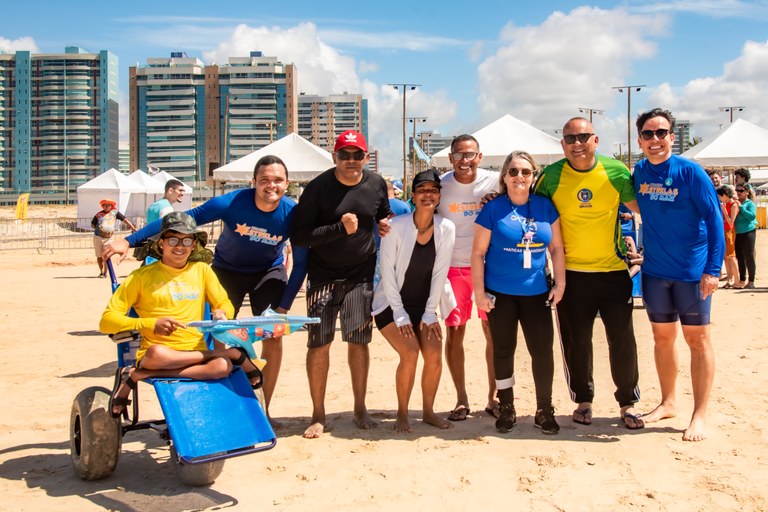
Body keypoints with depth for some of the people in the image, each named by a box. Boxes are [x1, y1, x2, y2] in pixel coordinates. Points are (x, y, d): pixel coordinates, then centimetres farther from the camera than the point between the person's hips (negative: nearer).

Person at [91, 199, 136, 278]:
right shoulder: (99, 214, 2)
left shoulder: (115, 212, 1)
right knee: (99, 256, 8)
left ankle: (105, 272, 8)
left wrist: (134, 229, -7)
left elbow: (125, 220, -2)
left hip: (108, 238, -1)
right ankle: (101, 272, 24)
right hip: (98, 237, 1)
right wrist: (99, 228, -1)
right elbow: (92, 225, 12)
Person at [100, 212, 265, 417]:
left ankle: (138, 375, -20)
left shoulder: (202, 270, 15)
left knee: (222, 367, -32)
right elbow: (107, 321, 0)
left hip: (195, 351, 4)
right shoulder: (142, 276, 6)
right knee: (156, 354, -40)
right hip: (156, 353, -3)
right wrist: (151, 324, -16)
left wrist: (221, 313, -8)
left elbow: (226, 305, 17)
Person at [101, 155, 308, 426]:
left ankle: (263, 409, 9)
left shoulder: (293, 213, -24)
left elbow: (301, 263, -13)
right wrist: (129, 241, -28)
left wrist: (284, 307, -18)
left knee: (273, 338, -7)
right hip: (228, 270, -1)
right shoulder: (233, 203, -28)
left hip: (269, 272, 1)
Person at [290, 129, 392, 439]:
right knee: (319, 343, -1)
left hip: (361, 276, 2)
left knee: (358, 341, 5)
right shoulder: (317, 188, -11)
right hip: (323, 276, -2)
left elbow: (386, 215, 22)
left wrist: (385, 225, -1)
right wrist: (340, 228, -23)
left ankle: (360, 409, 20)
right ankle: (318, 415, 11)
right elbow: (298, 237, -15)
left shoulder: (377, 184, 1)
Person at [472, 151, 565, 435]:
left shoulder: (544, 206, 4)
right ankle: (506, 408, 24)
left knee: (542, 349, 0)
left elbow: (556, 247, 9)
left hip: (536, 293, 2)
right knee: (503, 350, 9)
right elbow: (478, 253, -4)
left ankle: (544, 410, 16)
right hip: (500, 293, -2)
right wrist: (479, 292, -7)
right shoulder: (492, 209, -5)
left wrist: (560, 283, 2)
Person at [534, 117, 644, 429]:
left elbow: (640, 206, 10)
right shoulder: (551, 176, -4)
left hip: (613, 270, 1)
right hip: (571, 272, 0)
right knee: (576, 341, 8)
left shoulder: (616, 171, -3)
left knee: (622, 339, 5)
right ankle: (583, 400, 26)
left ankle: (627, 402, 22)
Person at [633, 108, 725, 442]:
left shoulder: (690, 172, -12)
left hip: (692, 270, -5)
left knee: (697, 339, 2)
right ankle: (668, 403, 28)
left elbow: (714, 218, -13)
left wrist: (713, 269, -18)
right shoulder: (639, 172, 3)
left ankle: (700, 415, 11)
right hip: (654, 270, 5)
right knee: (662, 336, 13)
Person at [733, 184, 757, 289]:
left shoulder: (750, 203, -7)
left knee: (749, 257, -1)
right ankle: (742, 280, 20)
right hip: (737, 234, 6)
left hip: (748, 232, -6)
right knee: (739, 257, 11)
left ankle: (751, 281, 8)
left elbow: (752, 216, -20)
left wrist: (741, 207, -19)